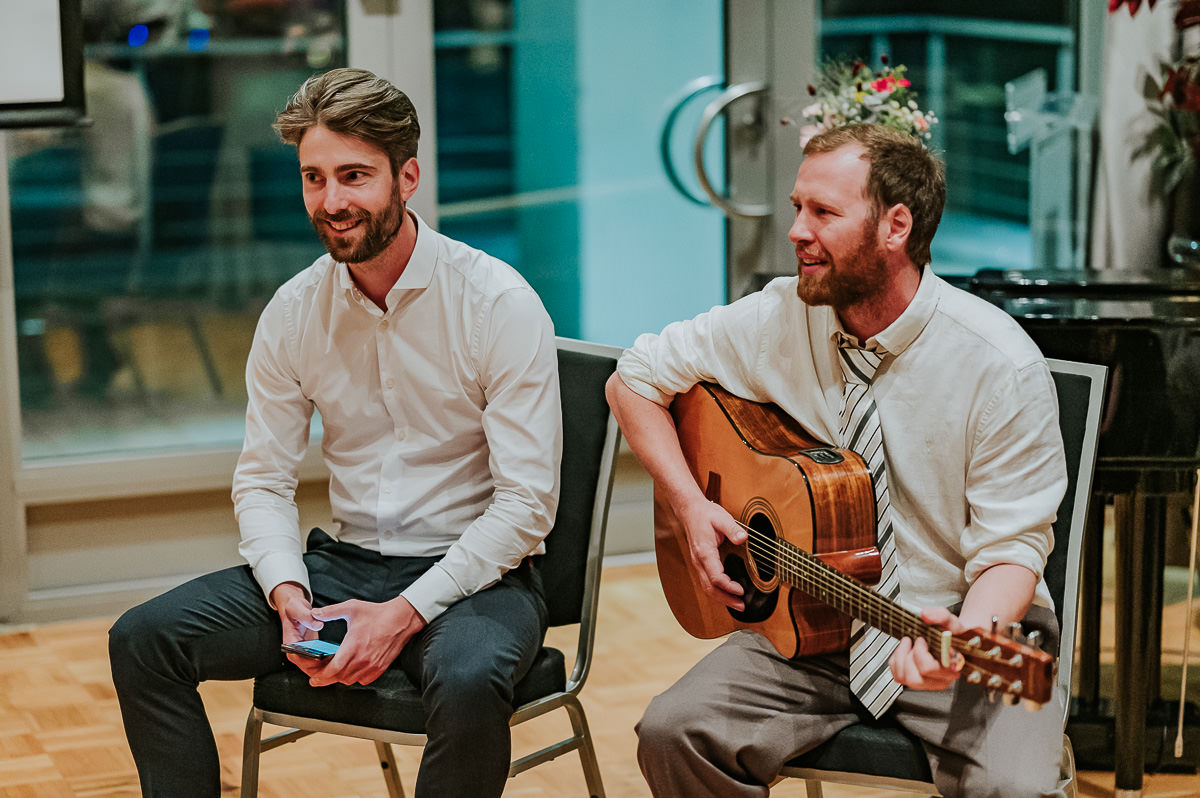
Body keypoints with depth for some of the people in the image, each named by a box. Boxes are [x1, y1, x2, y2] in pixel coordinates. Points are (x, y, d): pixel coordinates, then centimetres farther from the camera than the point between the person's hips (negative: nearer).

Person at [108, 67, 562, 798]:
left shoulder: (500, 304, -12)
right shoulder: (293, 312, 2)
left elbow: (527, 502, -14)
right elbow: (263, 479, 7)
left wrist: (404, 615, -21)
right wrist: (288, 594, -13)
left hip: (474, 574, -4)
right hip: (345, 563, 5)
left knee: (468, 682, -38)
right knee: (144, 639, -13)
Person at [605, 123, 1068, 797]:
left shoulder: (1000, 365, -13)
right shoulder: (775, 319, -2)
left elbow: (1011, 548, -12)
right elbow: (634, 378, 12)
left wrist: (962, 640, -34)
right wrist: (691, 508, -1)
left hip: (957, 625, -4)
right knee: (672, 733, -21)